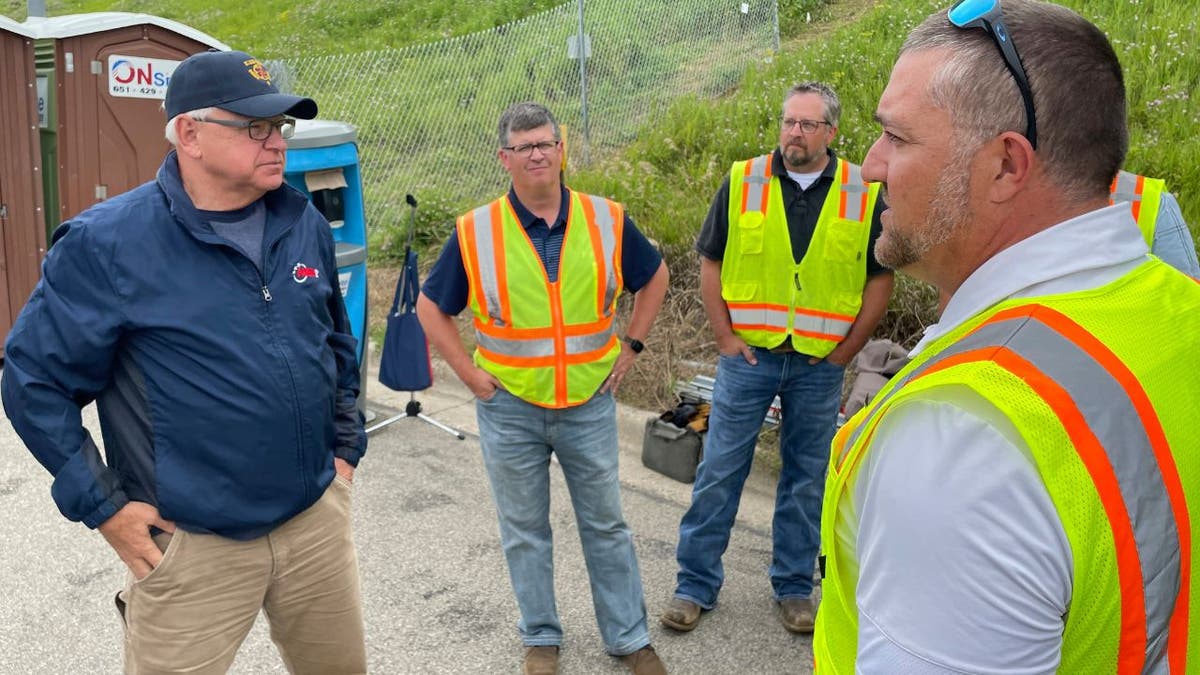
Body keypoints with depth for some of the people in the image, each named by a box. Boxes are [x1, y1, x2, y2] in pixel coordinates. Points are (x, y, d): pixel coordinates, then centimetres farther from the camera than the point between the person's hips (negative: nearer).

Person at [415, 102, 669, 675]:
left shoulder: (607, 221, -3)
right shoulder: (476, 232, -7)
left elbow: (654, 277, 12)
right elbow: (431, 307, 4)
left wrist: (631, 345, 5)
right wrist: (469, 372, -4)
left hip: (589, 402, 1)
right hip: (509, 408, 0)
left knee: (605, 524, 13)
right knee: (524, 530, 14)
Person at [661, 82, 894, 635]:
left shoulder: (863, 194, 0)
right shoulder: (741, 182, -1)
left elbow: (881, 277, 5)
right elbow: (710, 264, 3)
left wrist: (846, 350, -1)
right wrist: (724, 338, -4)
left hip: (820, 364, 1)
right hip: (748, 355, 0)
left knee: (807, 479, 12)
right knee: (719, 471, 4)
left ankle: (795, 588, 28)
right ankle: (695, 584, 18)